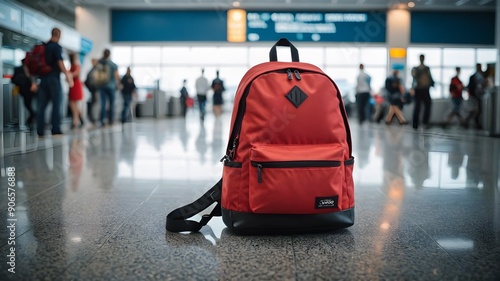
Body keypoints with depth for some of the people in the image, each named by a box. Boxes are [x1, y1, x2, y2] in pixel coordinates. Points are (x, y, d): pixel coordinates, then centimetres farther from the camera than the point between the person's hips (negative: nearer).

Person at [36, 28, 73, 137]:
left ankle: (40, 131, 4)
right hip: (53, 78, -6)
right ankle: (56, 129, -4)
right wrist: (67, 75, -16)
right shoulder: (57, 46, -6)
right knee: (56, 104, -1)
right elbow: (60, 62, -16)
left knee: (42, 105, 5)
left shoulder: (43, 46, 13)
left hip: (43, 78, 6)